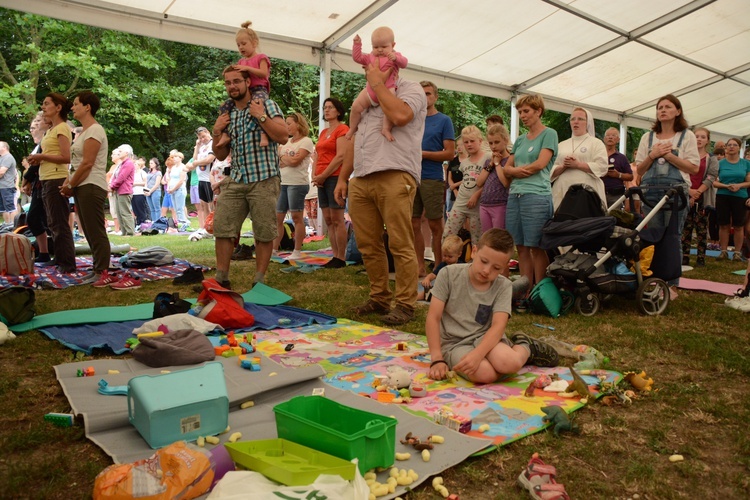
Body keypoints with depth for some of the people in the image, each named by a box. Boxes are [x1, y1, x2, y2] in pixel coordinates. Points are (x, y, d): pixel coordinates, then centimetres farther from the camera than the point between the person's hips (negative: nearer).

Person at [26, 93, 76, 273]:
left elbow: (66, 157, -17)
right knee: (54, 223, 12)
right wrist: (39, 159, 6)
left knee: (59, 224, -7)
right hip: (47, 180, 10)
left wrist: (41, 156, -12)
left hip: (57, 180, -10)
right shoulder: (51, 130, 18)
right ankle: (60, 260, 20)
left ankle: (67, 264, -2)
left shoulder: (62, 128, -9)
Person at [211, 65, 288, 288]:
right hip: (235, 181, 5)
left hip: (263, 180, -5)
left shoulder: (266, 105, 3)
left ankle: (259, 281, 8)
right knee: (222, 228, -1)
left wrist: (261, 116, -13)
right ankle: (221, 278, 9)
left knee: (264, 233, -2)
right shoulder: (227, 115, 17)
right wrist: (216, 132, 3)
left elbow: (283, 136, -10)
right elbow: (220, 155, 19)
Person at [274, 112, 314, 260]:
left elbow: (294, 161, -14)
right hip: (282, 183, 7)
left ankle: (297, 252, 2)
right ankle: (273, 249, 14)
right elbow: (279, 161, 12)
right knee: (277, 218, 7)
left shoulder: (306, 141, -3)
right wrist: (288, 159, -6)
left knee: (297, 217, -4)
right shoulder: (286, 142, 19)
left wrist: (282, 156, 2)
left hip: (298, 183, -7)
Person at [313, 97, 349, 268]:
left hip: (335, 177, -8)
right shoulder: (323, 132, 21)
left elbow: (341, 156, -14)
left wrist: (323, 175, -13)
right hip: (322, 179, 8)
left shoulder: (342, 129, -3)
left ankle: (341, 258, -5)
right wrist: (315, 175, 3)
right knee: (328, 220, 5)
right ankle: (335, 256, 9)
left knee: (337, 220, -9)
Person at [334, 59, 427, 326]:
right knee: (368, 245, 8)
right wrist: (343, 177, 22)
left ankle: (405, 304, 2)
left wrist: (378, 83, -6)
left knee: (401, 246, -7)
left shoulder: (411, 89, 5)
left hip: (394, 177, -7)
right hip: (361, 180, 8)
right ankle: (379, 299, 19)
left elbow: (400, 115, -18)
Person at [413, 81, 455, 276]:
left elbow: (450, 153, -5)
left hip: (432, 179, -4)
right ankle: (420, 266, 15)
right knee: (414, 224, 6)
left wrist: (422, 153, -11)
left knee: (435, 226, 1)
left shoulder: (444, 120, 2)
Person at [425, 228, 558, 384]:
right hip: (454, 343, -1)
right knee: (485, 374, -33)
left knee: (509, 363, -33)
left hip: (486, 338, 1)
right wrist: (437, 360, -15)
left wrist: (477, 354, -33)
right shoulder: (449, 274, -7)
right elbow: (433, 318, -7)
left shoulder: (503, 286, -3)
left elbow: (498, 326, -15)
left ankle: (525, 347, 5)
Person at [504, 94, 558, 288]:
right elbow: (507, 168, 15)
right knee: (521, 248, 5)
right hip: (515, 195, 6)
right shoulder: (520, 140, 21)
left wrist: (518, 169, 3)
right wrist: (517, 171, -7)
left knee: (536, 247, -5)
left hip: (537, 196, -6)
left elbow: (540, 164, -9)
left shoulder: (549, 134, 3)